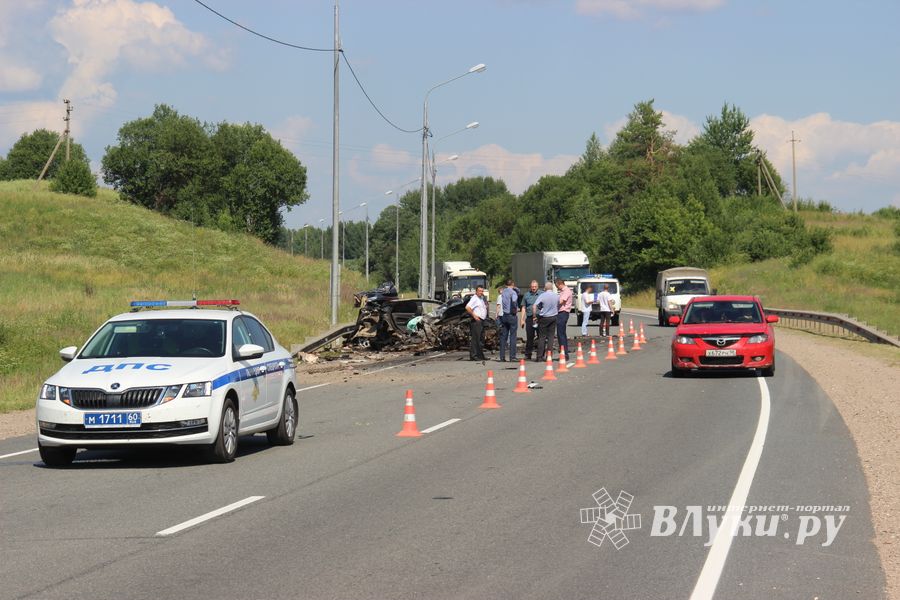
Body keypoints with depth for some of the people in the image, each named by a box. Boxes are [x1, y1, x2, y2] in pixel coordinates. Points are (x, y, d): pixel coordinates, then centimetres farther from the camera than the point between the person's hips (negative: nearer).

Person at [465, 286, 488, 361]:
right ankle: (474, 355, -13)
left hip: (481, 320, 10)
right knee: (475, 338, -11)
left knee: (481, 338, 13)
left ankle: (480, 355, 19)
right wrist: (474, 315, -22)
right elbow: (467, 307, -23)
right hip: (476, 321, -10)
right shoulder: (474, 299, -10)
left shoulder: (482, 298, 20)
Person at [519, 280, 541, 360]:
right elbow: (523, 308, 13)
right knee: (529, 337, 2)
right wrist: (522, 319, 6)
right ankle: (528, 354, 8)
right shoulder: (526, 295, 12)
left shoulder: (541, 294, 7)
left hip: (539, 318, -1)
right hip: (529, 318, 1)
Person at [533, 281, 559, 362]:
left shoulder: (542, 296, -11)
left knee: (542, 337, 2)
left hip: (544, 318, -3)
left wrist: (534, 316, -9)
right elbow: (559, 306, 12)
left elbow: (534, 306, -19)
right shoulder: (557, 296, 1)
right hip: (553, 317, 3)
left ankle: (539, 357, 1)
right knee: (550, 336, 6)